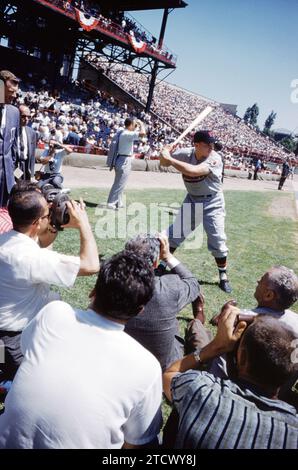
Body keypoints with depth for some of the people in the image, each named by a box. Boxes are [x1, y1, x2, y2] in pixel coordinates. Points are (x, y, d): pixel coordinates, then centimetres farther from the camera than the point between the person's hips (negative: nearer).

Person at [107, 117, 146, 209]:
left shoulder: (121, 132, 10)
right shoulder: (127, 134, -19)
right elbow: (143, 133, -30)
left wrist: (136, 126, 21)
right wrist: (141, 124, -12)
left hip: (120, 159, 10)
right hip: (124, 161, -10)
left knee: (119, 183, 17)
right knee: (119, 184, -5)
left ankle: (118, 203, 27)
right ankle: (111, 203, -2)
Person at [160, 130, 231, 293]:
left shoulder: (215, 159, -26)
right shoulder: (185, 153, -13)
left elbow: (193, 171, -41)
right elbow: (164, 163, 1)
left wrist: (169, 158, -35)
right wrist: (165, 153, -22)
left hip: (212, 203, -3)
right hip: (192, 200, 4)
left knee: (218, 241, -3)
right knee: (175, 232, 10)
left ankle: (223, 276, 16)